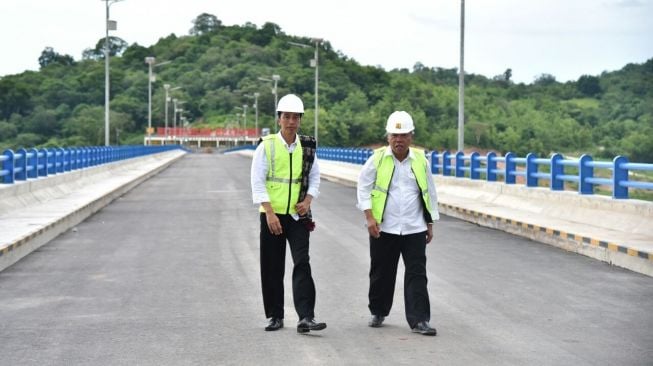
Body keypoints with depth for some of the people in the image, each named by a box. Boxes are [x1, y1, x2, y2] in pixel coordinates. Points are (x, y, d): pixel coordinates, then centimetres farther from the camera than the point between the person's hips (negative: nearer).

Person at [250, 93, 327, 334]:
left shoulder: (307, 147, 5)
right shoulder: (266, 146, -4)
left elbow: (315, 178, 14)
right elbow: (257, 183, -6)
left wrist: (308, 201, -4)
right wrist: (269, 213, -15)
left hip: (298, 215, 1)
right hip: (272, 215, -1)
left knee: (302, 264, -10)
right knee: (272, 268, 6)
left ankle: (305, 317, -13)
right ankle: (276, 316, 19)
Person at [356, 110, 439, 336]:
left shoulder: (421, 160, 5)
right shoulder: (377, 159, -2)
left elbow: (430, 193, 14)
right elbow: (363, 188, 1)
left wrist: (430, 224, 14)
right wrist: (369, 217, -9)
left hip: (414, 229, 1)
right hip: (383, 228, -1)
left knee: (417, 274, -4)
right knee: (381, 273, 10)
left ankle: (419, 320, -4)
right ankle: (378, 313, 28)